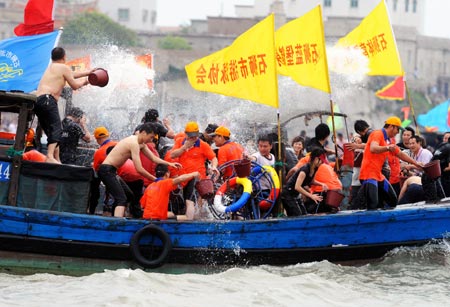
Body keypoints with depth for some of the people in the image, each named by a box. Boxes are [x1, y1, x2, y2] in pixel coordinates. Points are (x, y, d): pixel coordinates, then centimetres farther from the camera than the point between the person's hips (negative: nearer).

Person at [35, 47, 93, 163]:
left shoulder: (51, 67, 30)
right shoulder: (63, 67, 3)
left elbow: (71, 75, 40)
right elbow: (75, 85, 5)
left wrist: (88, 72, 47)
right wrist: (84, 81, 25)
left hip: (37, 100, 9)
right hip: (47, 99, -9)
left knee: (51, 132, 14)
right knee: (56, 129, -20)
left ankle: (56, 160, 14)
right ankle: (50, 157, -38)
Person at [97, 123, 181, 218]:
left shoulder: (141, 144, 11)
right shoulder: (134, 143, -20)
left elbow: (153, 158, 21)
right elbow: (139, 169, -22)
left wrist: (169, 164, 10)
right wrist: (155, 179, -14)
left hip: (108, 170, 11)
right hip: (107, 170, -11)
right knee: (122, 199, -19)